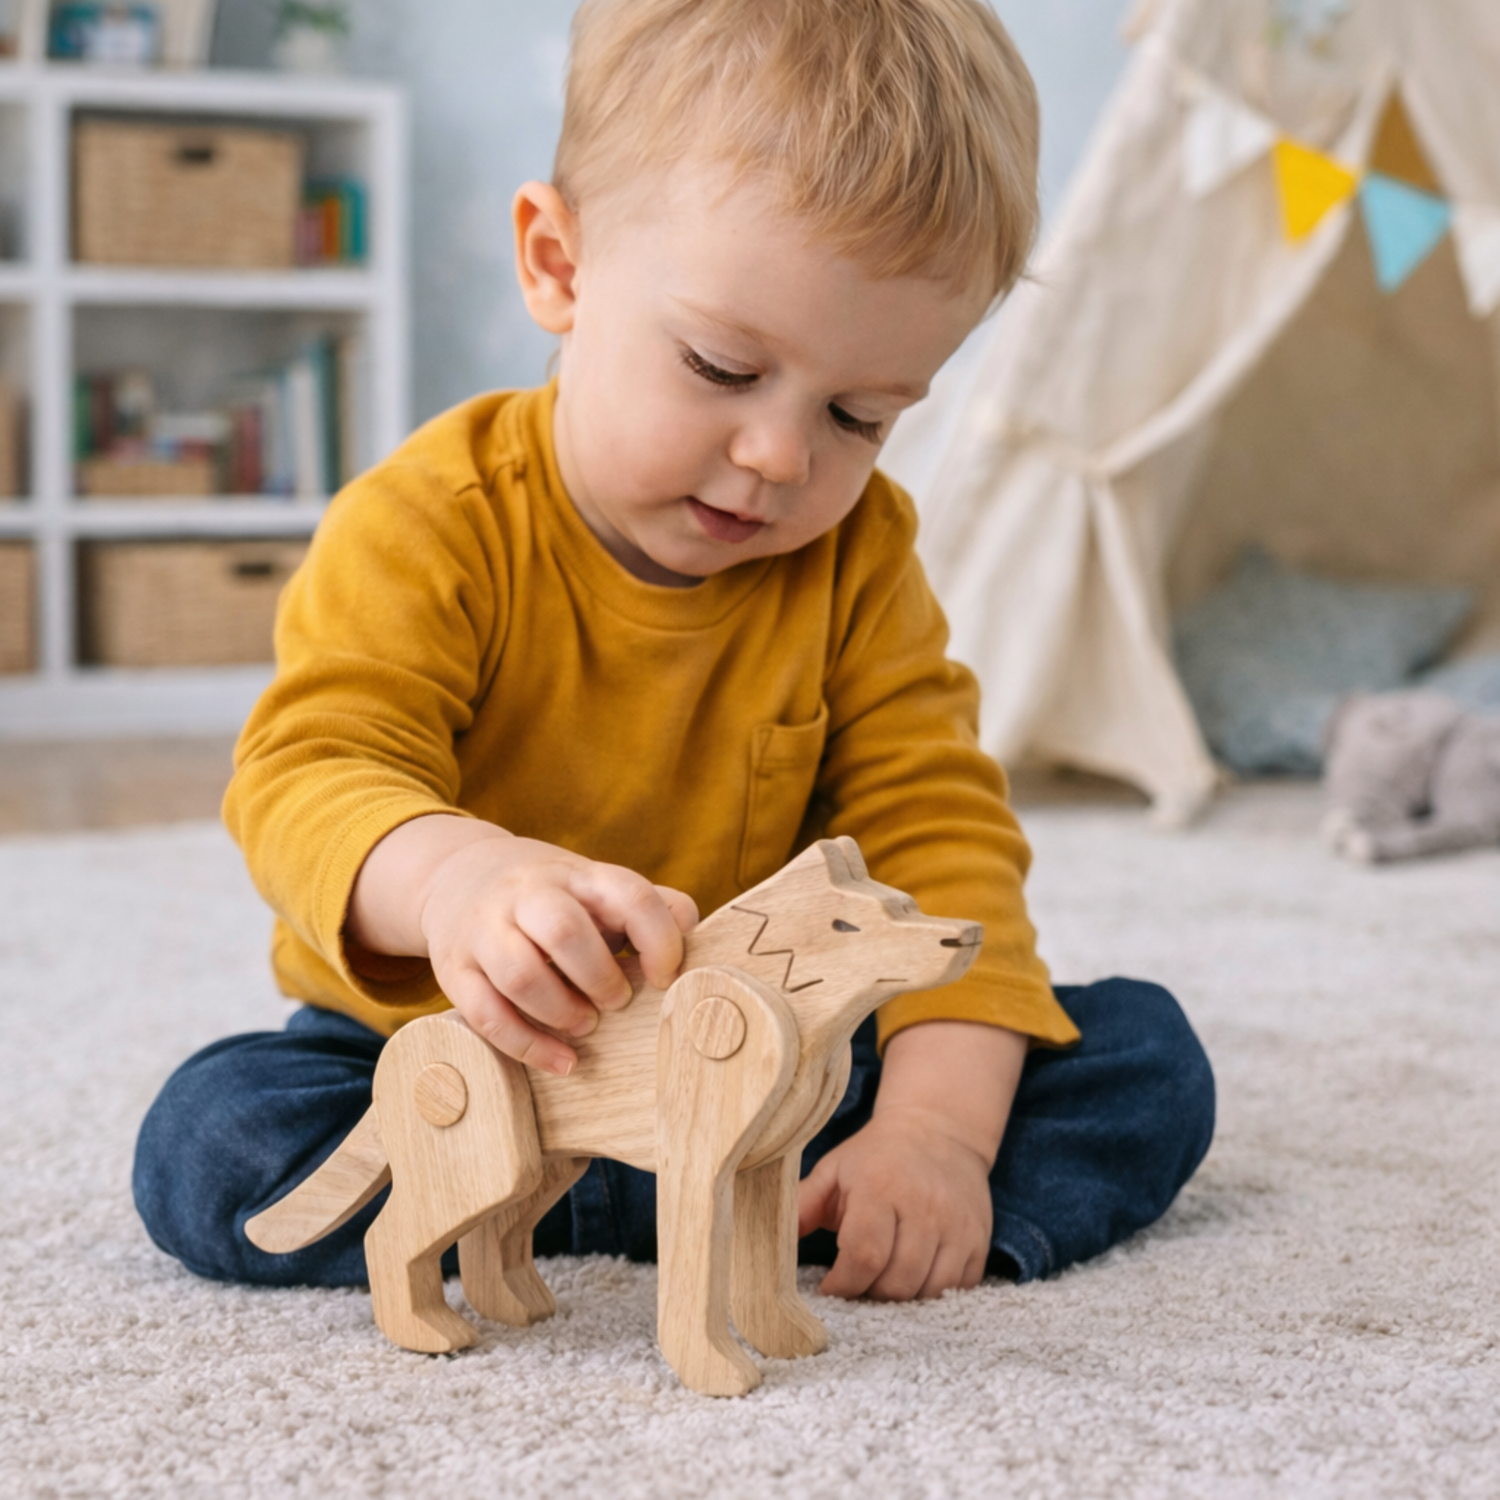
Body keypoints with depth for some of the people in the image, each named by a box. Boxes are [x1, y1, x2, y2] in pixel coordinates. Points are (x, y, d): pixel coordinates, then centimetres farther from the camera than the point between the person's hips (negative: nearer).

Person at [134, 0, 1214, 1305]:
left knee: (1147, 1061, -11)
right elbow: (312, 773, -28)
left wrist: (936, 1122, -26)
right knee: (207, 1146, -31)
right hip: (457, 1053, -2)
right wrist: (451, 875, -53)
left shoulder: (861, 557, -5)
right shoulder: (428, 528, -16)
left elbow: (935, 832, -10)